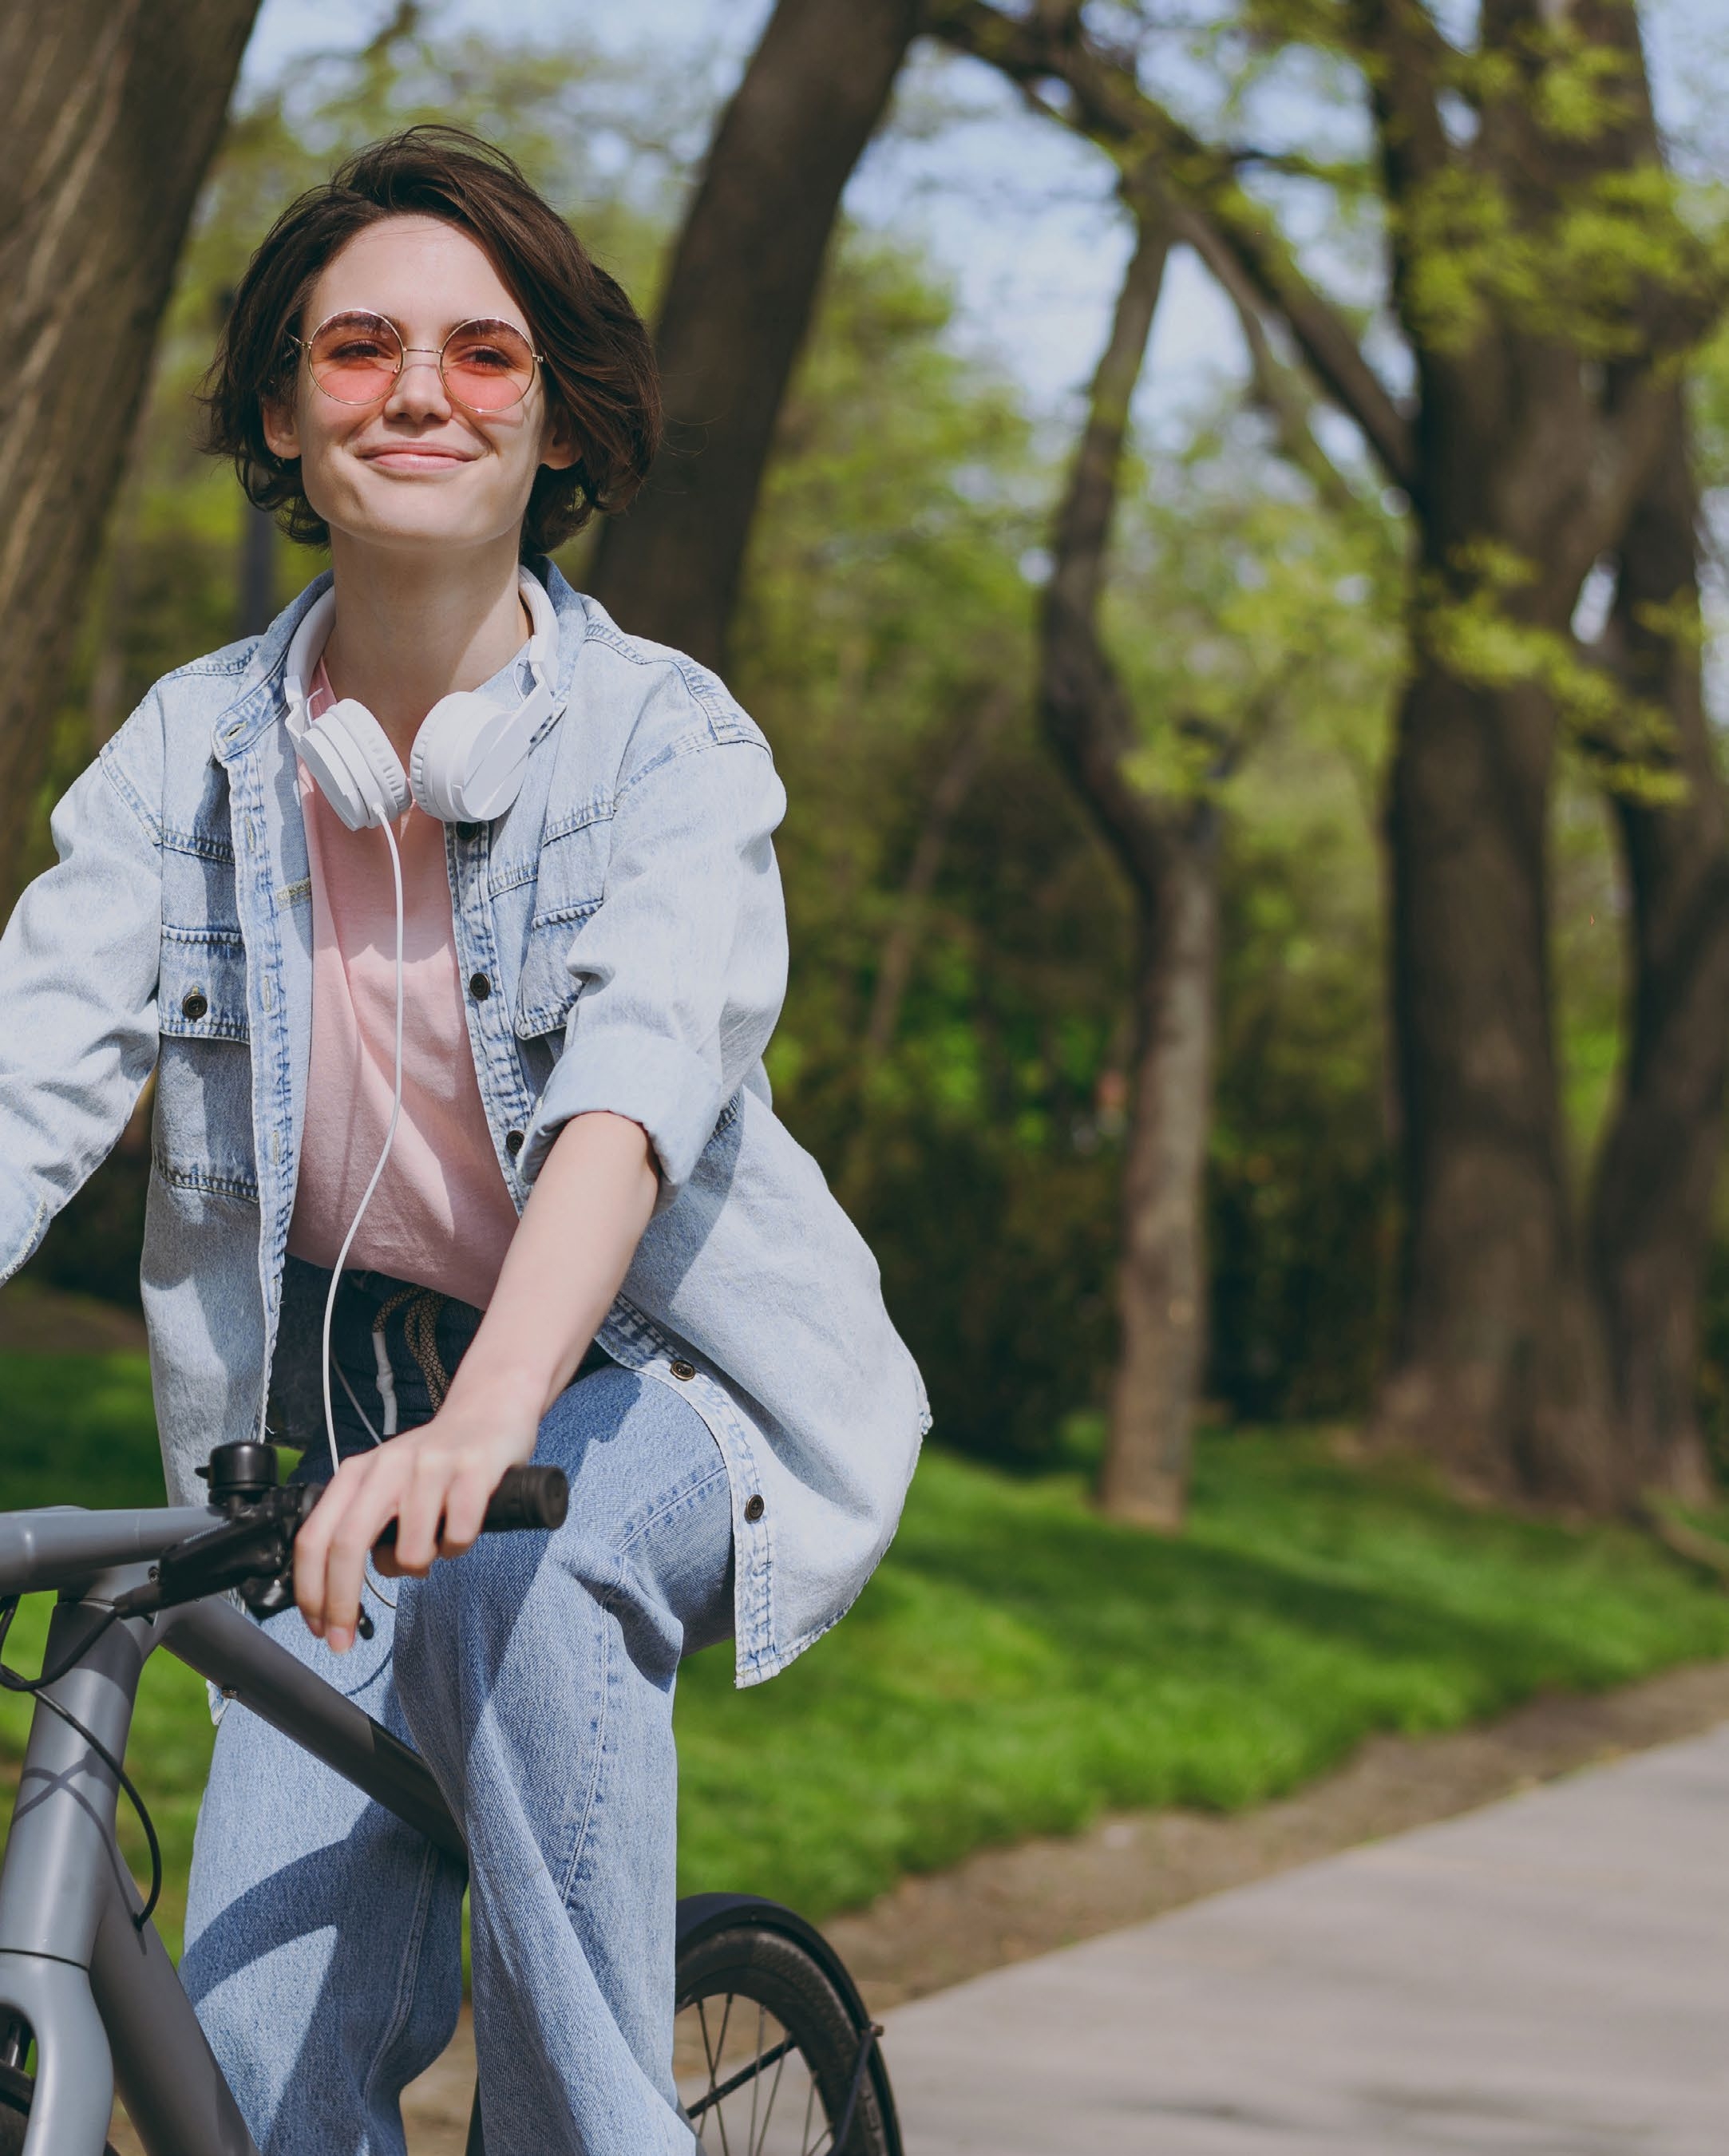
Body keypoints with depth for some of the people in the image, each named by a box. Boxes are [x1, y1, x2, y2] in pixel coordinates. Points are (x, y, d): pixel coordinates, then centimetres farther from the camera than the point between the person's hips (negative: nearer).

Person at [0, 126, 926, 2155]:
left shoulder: (665, 737, -14)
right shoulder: (192, 749, -4)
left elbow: (640, 1078, -32)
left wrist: (486, 1423, -50)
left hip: (667, 1389, -2)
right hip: (341, 1416, 3)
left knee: (514, 1571, -37)